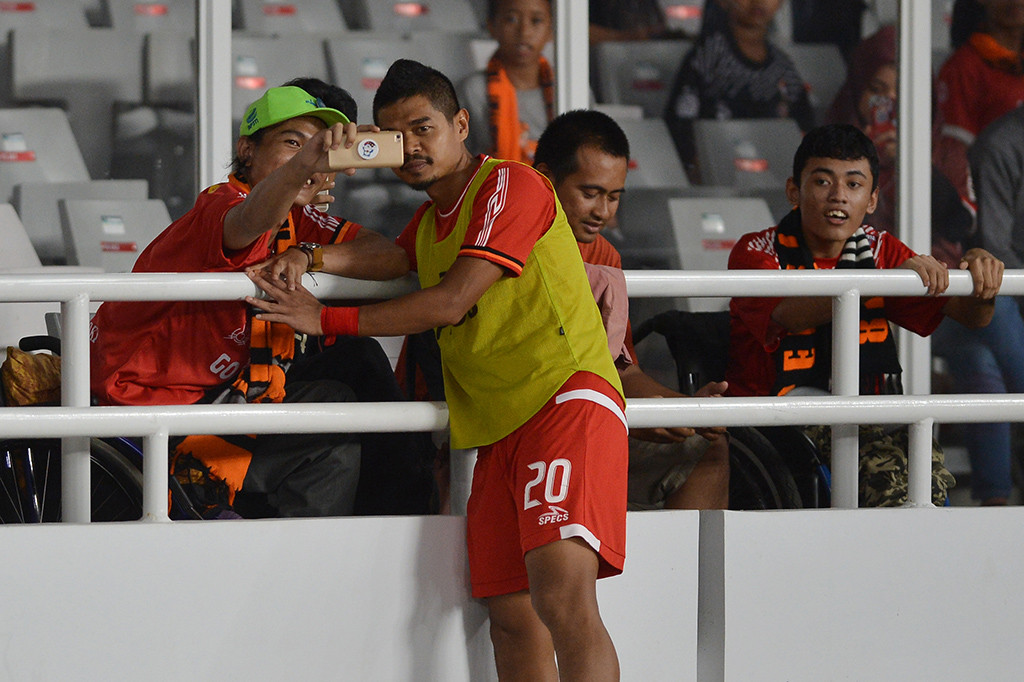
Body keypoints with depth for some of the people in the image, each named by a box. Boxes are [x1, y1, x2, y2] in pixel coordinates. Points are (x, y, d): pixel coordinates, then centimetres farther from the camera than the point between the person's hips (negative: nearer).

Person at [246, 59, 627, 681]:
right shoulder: (428, 223, 21)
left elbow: (449, 302, -12)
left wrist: (327, 320, -5)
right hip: (500, 421, 9)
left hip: (567, 396, -9)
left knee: (563, 595, -26)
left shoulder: (511, 185, -6)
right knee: (510, 615, 1)